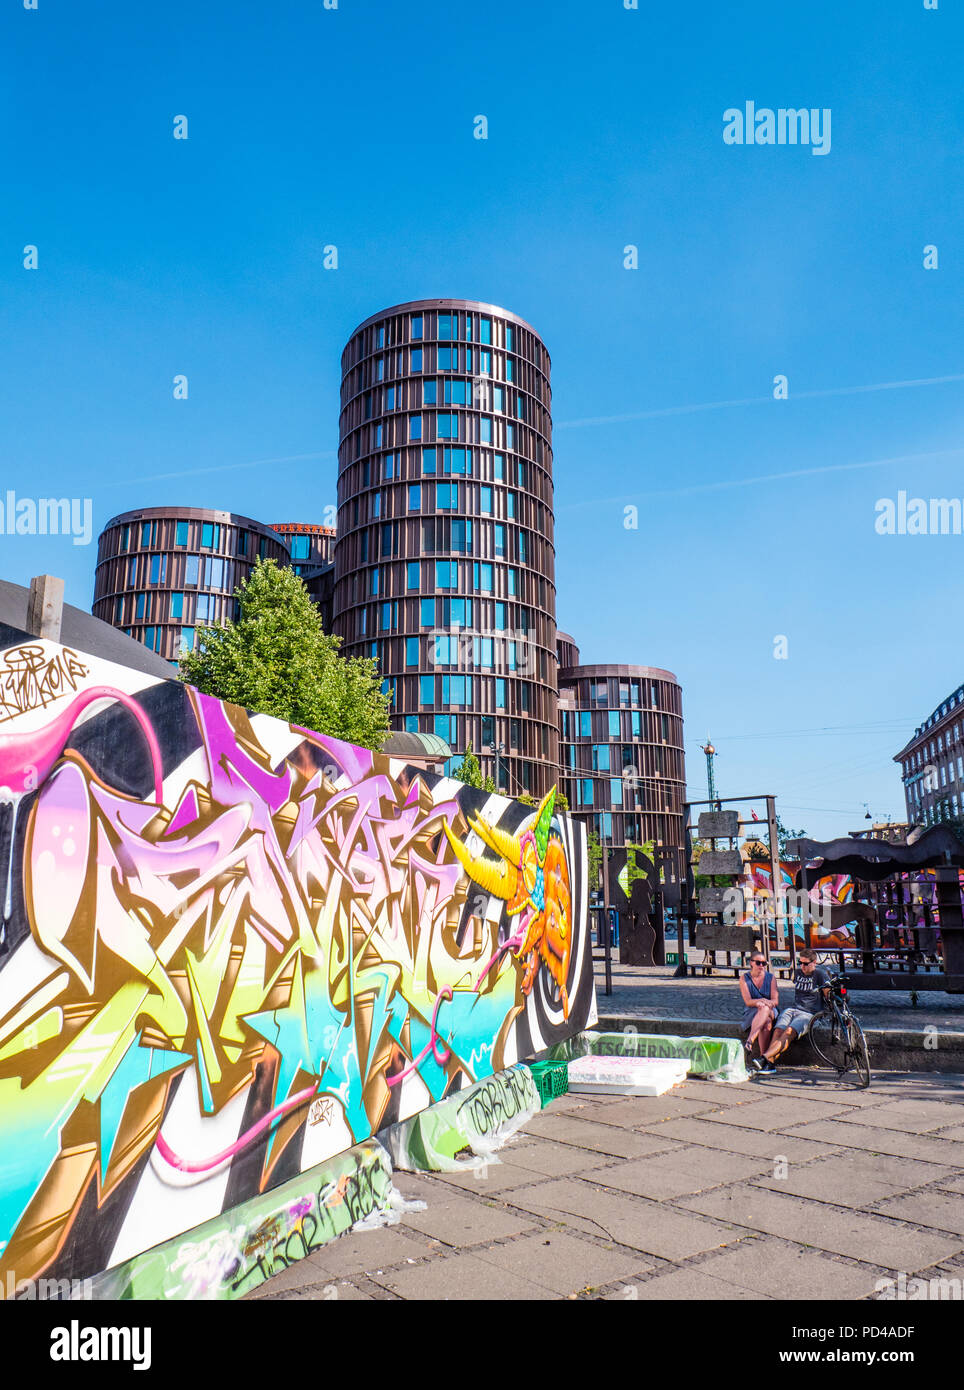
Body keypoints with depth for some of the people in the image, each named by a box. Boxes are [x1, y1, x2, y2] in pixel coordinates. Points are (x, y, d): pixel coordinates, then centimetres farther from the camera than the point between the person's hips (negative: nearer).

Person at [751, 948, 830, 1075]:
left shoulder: (820, 973, -1)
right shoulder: (798, 971, 16)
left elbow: (829, 994, -5)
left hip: (809, 1013, -6)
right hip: (793, 1008, 6)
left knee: (789, 1032, -30)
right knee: (778, 1031, -23)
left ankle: (764, 1058, -43)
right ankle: (769, 1064, -33)